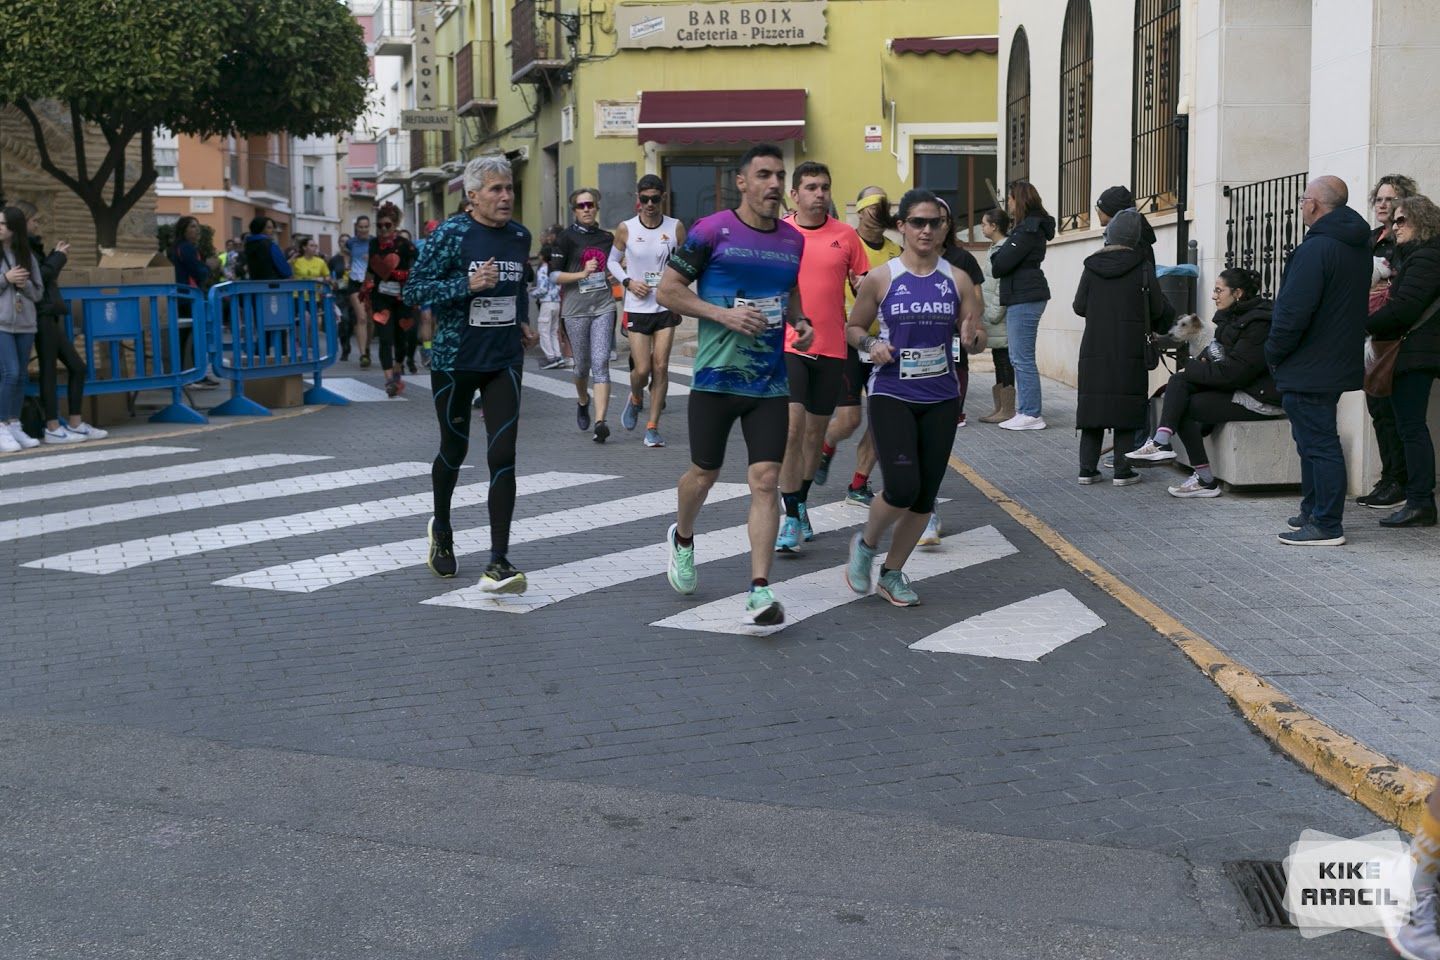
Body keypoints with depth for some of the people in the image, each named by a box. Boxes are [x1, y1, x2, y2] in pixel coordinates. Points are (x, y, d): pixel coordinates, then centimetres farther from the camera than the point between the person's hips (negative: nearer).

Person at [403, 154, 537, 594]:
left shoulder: (519, 236, 6)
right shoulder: (451, 234, -10)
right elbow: (413, 289, -12)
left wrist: (524, 323, 11)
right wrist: (467, 285, -23)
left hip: (504, 360, 3)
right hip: (455, 359, -3)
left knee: (503, 455, -9)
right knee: (454, 449, 13)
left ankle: (498, 563, -8)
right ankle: (442, 530, 42)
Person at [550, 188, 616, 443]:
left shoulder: (607, 237, 11)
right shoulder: (567, 237, -1)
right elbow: (554, 275, -6)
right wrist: (582, 274, -17)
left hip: (603, 307, 2)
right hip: (575, 309, -2)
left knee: (601, 364, -10)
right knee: (582, 365, 9)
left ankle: (600, 422, -16)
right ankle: (582, 402, 41)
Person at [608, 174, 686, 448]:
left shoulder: (676, 228, -1)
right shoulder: (626, 229, -3)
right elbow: (613, 261, 10)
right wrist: (628, 282, -7)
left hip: (666, 306, 1)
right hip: (637, 308, -1)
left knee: (661, 367, -3)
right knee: (642, 369, -5)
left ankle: (653, 427, 8)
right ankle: (635, 400, 31)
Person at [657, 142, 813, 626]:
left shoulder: (793, 240, 9)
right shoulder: (712, 231, -7)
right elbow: (668, 291, -6)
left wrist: (800, 322, 5)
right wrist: (724, 314, -17)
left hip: (770, 382, 3)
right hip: (715, 377, -3)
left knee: (765, 481, -6)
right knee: (705, 473, 11)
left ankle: (760, 590, -5)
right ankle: (682, 539, 43)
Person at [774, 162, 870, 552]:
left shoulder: (846, 235, 4)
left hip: (831, 347, 2)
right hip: (787, 343, -2)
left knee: (816, 431, 11)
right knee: (791, 425, -15)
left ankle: (800, 505, 30)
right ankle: (791, 518, -9)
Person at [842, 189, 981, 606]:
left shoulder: (957, 280, 2)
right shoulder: (880, 279, -4)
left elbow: (975, 338, 7)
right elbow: (853, 327, 7)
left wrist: (970, 337, -17)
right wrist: (871, 344, -14)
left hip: (941, 399, 3)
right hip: (891, 396, -3)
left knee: (925, 495, 6)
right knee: (902, 489, -14)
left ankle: (892, 572, 25)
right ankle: (865, 544, 17)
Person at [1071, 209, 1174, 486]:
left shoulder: (1091, 266, -1)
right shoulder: (1142, 267, -6)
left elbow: (1079, 306, 3)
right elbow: (1157, 310, -1)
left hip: (1095, 348, 2)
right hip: (1130, 350, -2)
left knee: (1093, 403, 8)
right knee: (1126, 408, 3)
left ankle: (1087, 468, 8)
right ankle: (1123, 470, 2)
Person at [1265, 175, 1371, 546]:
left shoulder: (1317, 248, -20)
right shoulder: (1359, 247, 13)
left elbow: (1294, 311, -23)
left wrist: (1274, 352, -9)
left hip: (1308, 369, -10)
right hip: (1339, 361, 10)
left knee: (1318, 443, -6)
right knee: (1317, 442, 18)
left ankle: (1326, 525, -2)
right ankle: (1313, 512, 27)